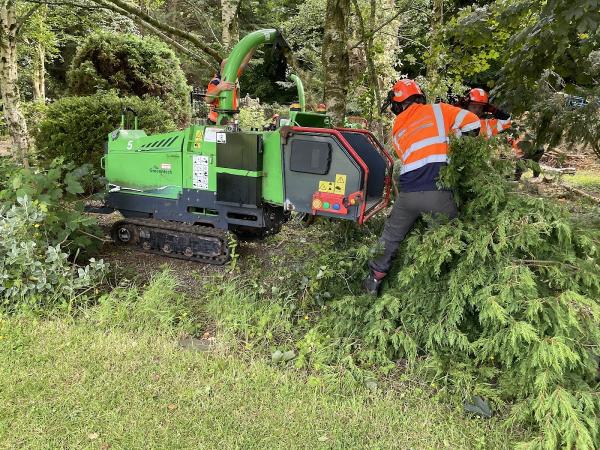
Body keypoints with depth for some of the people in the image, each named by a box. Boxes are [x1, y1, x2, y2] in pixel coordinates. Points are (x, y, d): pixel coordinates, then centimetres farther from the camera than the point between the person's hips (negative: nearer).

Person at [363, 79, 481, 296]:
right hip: (437, 194, -3)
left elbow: (410, 157, 17)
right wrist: (457, 134, 22)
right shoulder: (437, 111, 6)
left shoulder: (397, 131, 16)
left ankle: (374, 281, 32)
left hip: (407, 194, 3)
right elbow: (472, 124, 3)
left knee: (391, 237, 21)